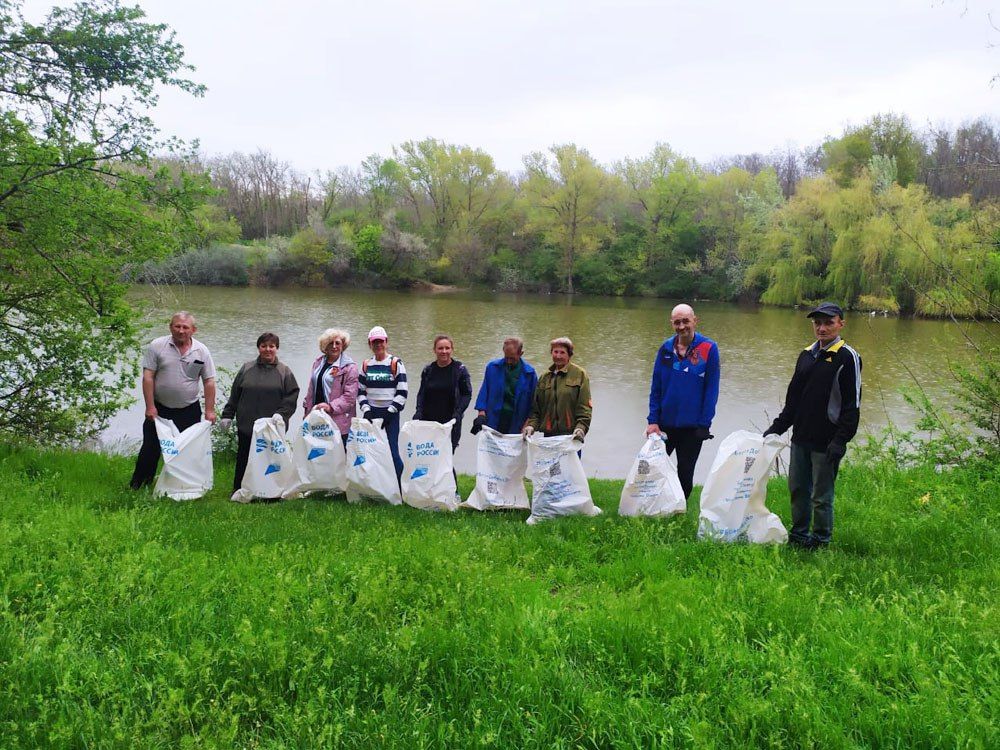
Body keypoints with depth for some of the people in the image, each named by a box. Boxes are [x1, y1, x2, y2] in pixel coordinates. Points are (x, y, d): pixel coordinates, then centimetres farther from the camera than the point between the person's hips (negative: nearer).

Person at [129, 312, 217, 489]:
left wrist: (209, 411, -4)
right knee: (151, 448, 4)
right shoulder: (156, 346, -5)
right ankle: (137, 486, 17)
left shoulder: (201, 351, -1)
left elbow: (209, 382, 1)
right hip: (159, 408, -1)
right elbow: (148, 377, -7)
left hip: (189, 410, 1)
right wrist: (150, 407, -12)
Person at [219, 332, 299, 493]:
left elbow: (291, 398, -2)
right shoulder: (247, 368, 11)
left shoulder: (284, 371, 5)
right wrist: (227, 415, 8)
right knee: (243, 461, 6)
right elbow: (234, 394, 13)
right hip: (246, 426, 2)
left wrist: (279, 416, -14)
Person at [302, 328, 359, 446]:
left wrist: (331, 407, -21)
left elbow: (350, 396, -11)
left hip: (338, 421, -5)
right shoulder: (318, 362, 14)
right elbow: (311, 389, 19)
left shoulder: (349, 367, -6)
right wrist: (307, 410, 14)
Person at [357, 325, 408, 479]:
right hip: (371, 412, 4)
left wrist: (390, 411, -11)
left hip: (391, 413, -4)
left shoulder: (396, 363, -3)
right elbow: (360, 390, 12)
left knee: (393, 450, -9)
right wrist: (366, 409, -3)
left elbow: (402, 391, -6)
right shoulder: (366, 365, 10)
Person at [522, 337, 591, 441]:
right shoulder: (544, 378, 15)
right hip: (548, 434, 4)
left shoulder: (579, 374, 3)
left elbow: (585, 406, -3)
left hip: (570, 434, -4)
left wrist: (581, 427, -16)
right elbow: (536, 407, 14)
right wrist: (531, 425, -3)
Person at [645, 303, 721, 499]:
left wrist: (704, 424, -13)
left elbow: (711, 390, -9)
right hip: (664, 424, 3)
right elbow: (655, 387, 3)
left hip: (692, 426, -3)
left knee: (685, 474, 9)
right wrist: (652, 420, -5)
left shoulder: (709, 349, -8)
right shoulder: (666, 348, 1)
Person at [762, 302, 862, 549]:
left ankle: (820, 540, 16)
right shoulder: (806, 355, 12)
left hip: (826, 442, -7)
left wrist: (841, 440, -19)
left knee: (821, 496, 2)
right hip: (801, 438, 7)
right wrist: (778, 426, 13)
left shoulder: (847, 357, -9)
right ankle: (799, 534, 28)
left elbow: (852, 404, -13)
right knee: (797, 488, 14)